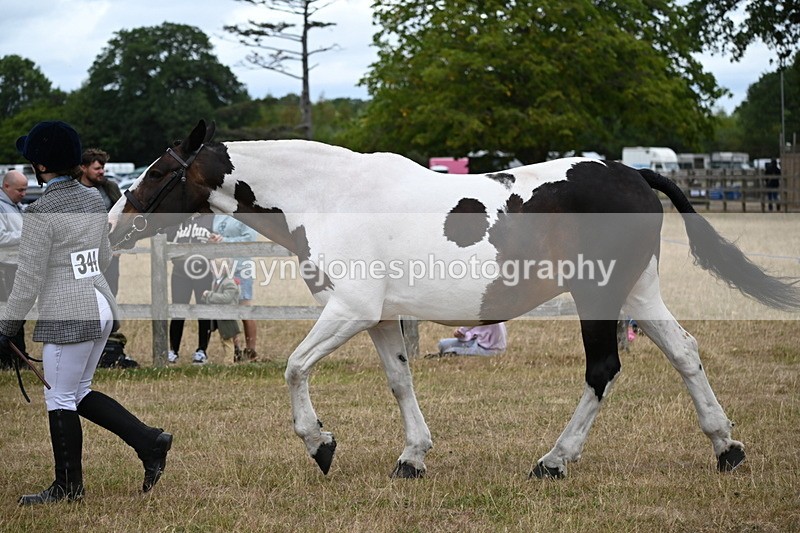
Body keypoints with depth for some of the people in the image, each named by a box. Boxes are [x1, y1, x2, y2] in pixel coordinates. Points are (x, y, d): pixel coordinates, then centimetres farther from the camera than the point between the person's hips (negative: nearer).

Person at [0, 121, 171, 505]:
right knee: (78, 392, 20)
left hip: (68, 317, -8)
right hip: (102, 307, 8)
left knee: (61, 399, 6)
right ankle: (148, 441, 12)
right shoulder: (94, 201, 6)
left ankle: (68, 487, 17)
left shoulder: (41, 213, -17)